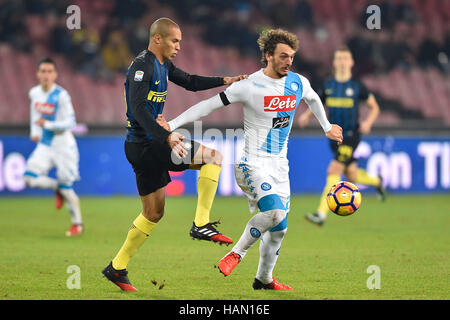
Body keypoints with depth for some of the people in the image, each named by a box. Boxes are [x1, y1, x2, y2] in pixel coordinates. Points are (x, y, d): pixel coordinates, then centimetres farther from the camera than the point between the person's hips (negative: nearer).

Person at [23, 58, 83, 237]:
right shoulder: (34, 93, 2)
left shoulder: (61, 95, -16)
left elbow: (70, 123, -18)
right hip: (44, 145, 6)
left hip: (63, 145, -6)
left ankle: (77, 223, 18)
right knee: (29, 178, -12)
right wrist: (34, 132, 8)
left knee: (66, 186, -2)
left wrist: (48, 125, -27)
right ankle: (56, 188, 17)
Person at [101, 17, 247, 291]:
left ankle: (117, 268, 20)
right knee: (213, 157, -9)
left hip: (150, 145, 10)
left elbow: (190, 82, 27)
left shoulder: (163, 65, 15)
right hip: (144, 144, -10)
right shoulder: (142, 66, -15)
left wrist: (225, 81, 14)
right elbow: (138, 109, -25)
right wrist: (166, 137, -34)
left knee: (154, 213, 15)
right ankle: (201, 224, -10)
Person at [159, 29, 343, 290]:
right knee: (275, 211, -29)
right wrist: (172, 124, -13)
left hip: (280, 165, 6)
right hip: (252, 163, -6)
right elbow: (209, 105, -9)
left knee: (279, 228, 9)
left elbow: (313, 99, 28)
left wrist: (327, 127, 37)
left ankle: (264, 279, 28)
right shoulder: (250, 86, -14)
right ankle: (237, 253, -9)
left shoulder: (298, 83, 2)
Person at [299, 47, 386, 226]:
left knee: (333, 171, -19)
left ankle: (322, 214, -20)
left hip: (351, 136, -5)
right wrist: (307, 115, -3)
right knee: (352, 176, 14)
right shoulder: (328, 85, 6)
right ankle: (377, 181, 47)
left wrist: (368, 122, -14)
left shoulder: (357, 86, -4)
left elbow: (374, 108, 5)